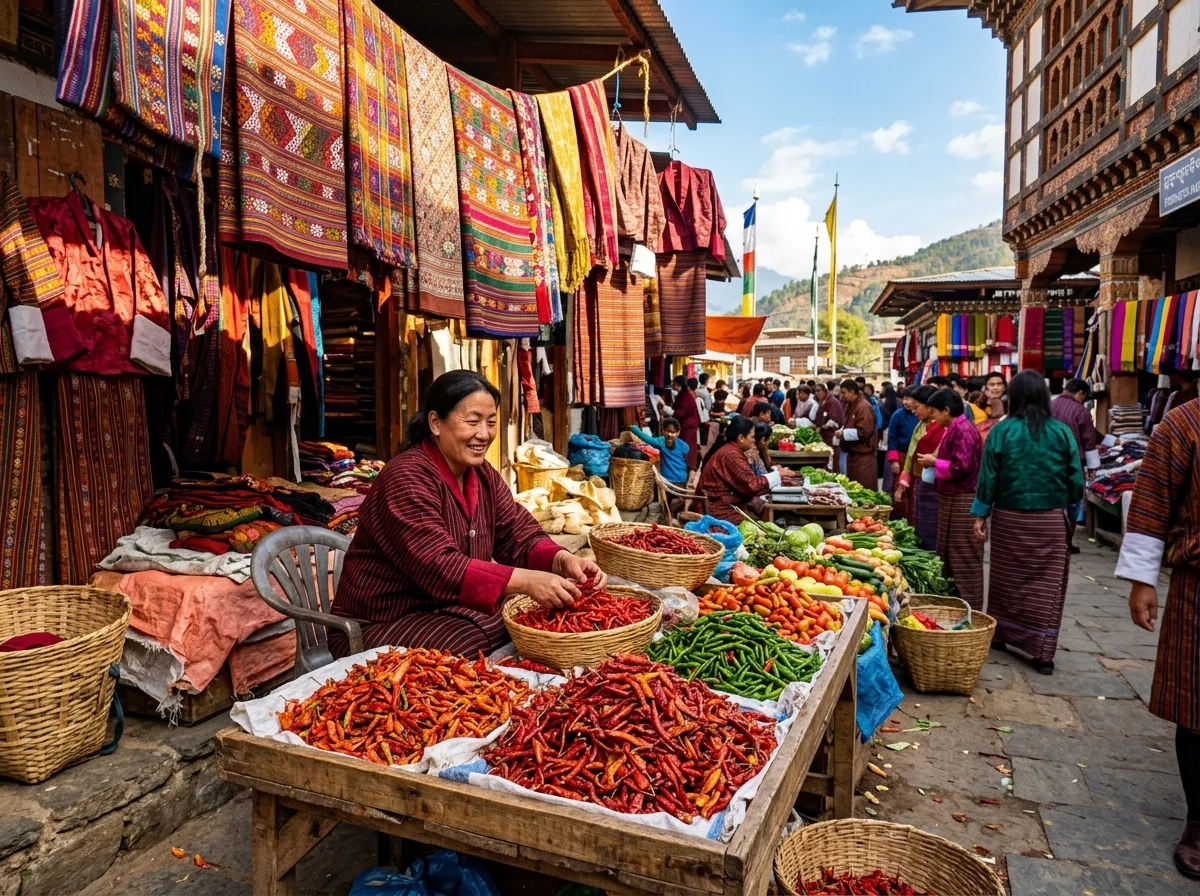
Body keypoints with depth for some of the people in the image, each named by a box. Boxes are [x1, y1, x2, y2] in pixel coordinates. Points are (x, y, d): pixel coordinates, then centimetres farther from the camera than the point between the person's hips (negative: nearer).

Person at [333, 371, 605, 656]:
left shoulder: (483, 475, 4)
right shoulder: (407, 478, -21)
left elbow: (520, 538, -1)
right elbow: (439, 568, -31)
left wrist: (563, 561, -22)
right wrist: (526, 581, -40)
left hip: (450, 610, 7)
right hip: (381, 627, -7)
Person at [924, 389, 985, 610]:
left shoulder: (963, 430, -18)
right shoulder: (956, 428, 14)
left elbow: (961, 467, -24)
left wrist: (934, 462, -12)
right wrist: (936, 461, 8)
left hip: (962, 502, -11)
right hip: (954, 499, 11)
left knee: (964, 558, -2)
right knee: (951, 556, 18)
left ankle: (969, 607, 8)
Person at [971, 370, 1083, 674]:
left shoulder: (1002, 430, -7)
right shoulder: (1062, 432, -3)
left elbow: (988, 476, -6)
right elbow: (1076, 480, 0)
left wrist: (980, 515, 2)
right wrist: (1072, 512, 13)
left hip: (1010, 517, 0)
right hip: (1051, 520, 1)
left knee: (1007, 578, 15)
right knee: (1047, 584, 6)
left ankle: (1000, 635, 28)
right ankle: (1043, 653, 7)